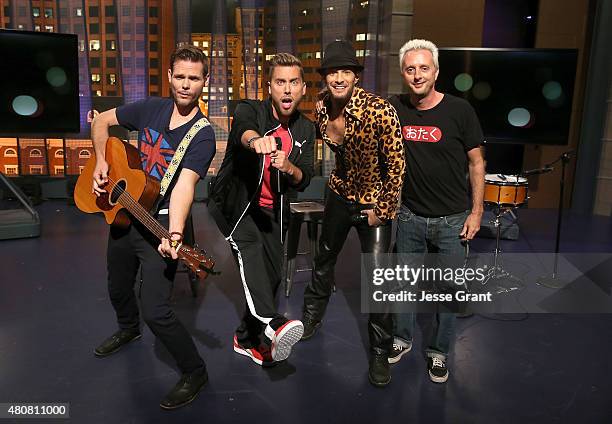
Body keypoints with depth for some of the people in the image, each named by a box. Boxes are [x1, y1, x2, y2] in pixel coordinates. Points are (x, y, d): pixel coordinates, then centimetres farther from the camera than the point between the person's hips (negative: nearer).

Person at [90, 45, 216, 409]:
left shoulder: (203, 136, -17)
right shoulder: (151, 109, -1)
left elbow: (184, 186, -31)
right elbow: (102, 121, 14)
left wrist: (174, 234, -46)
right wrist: (101, 161, 0)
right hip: (123, 213, 7)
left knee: (156, 311, -14)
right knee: (118, 288, 26)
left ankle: (195, 372, 8)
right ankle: (128, 329, 59)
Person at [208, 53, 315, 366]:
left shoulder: (305, 130, 1)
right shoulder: (249, 110, -13)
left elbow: (303, 181, -2)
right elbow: (244, 129, -39)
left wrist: (288, 167, -25)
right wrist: (256, 140, -64)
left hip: (272, 211, 5)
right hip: (233, 200, -5)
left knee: (272, 275, 5)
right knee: (249, 243, -34)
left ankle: (246, 338, 26)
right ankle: (272, 323, -45)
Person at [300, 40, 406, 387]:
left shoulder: (380, 111, -26)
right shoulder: (321, 110, -8)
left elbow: (397, 165, -20)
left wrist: (381, 211, -16)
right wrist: (337, 183, 11)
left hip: (375, 201, -5)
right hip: (341, 195, 5)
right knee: (324, 260, 19)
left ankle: (381, 353, 12)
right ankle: (311, 319, 44)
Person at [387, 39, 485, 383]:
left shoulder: (459, 110, -9)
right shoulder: (395, 108, -3)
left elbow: (476, 163, -2)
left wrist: (476, 212, -5)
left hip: (452, 220, -2)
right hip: (410, 216, 2)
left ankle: (439, 352, 29)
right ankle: (402, 339, 37)